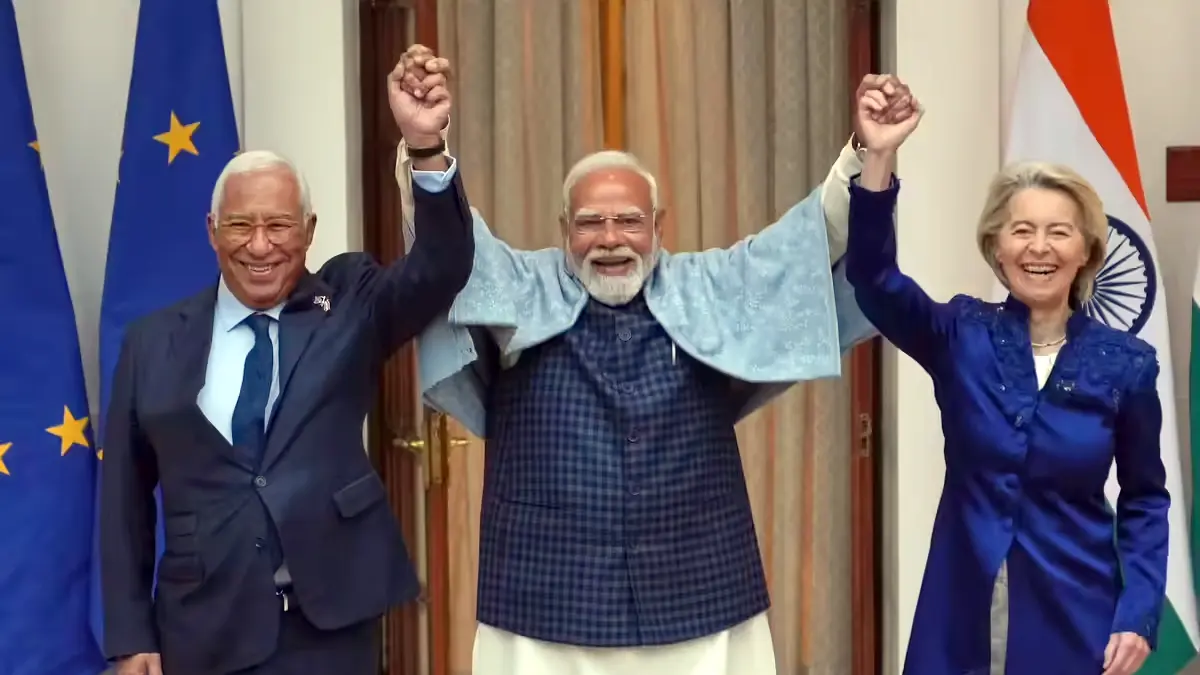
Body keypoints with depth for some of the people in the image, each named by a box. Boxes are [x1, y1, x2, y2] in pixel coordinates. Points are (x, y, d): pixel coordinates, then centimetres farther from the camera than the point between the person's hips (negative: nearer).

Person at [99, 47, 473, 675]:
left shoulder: (349, 306, 2)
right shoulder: (154, 342, 3)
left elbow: (443, 269, -16)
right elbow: (125, 499, 6)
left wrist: (426, 145, -31)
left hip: (331, 622, 0)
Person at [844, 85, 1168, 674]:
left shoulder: (1126, 363, -2)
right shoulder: (961, 336, -2)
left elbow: (1144, 499, 5)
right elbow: (872, 278, -17)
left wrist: (1139, 614, -6)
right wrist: (880, 157, -29)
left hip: (1074, 617, 0)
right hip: (963, 613, 0)